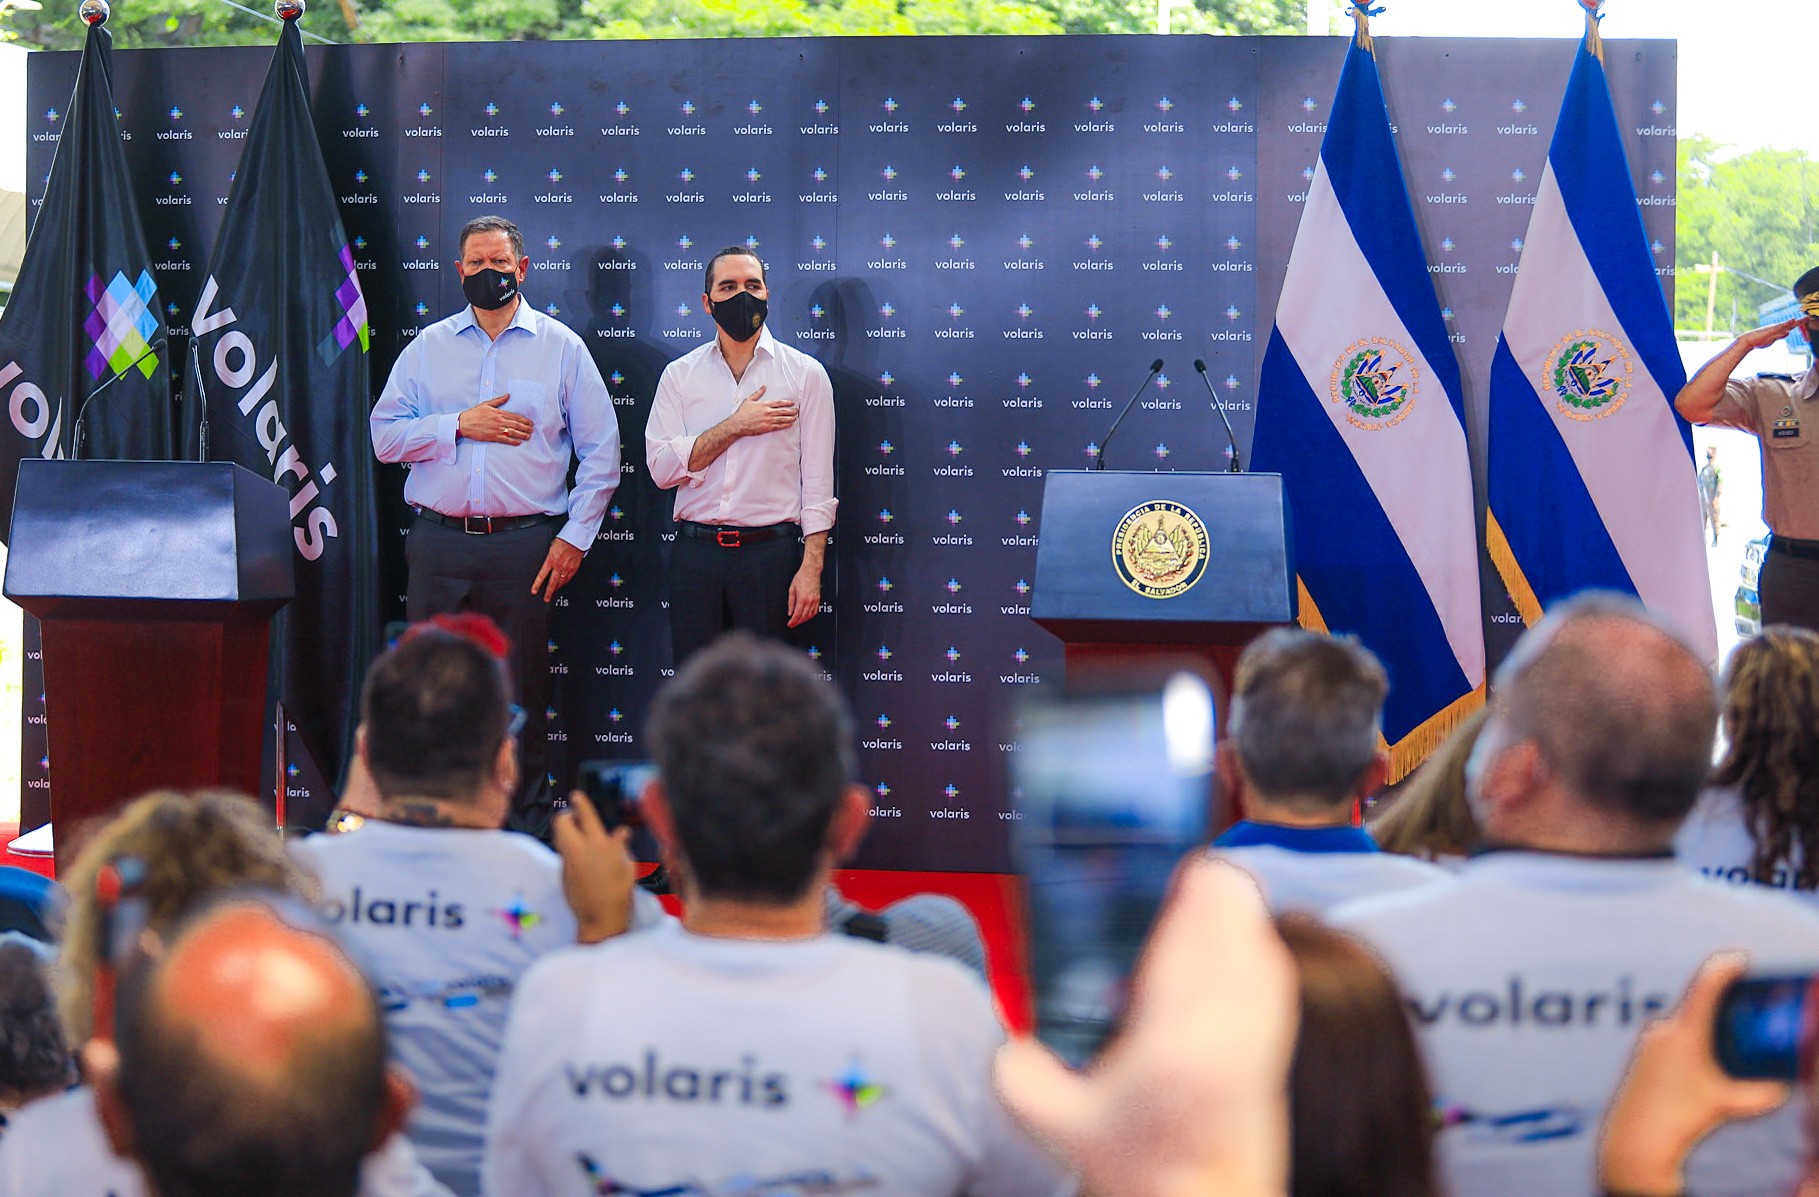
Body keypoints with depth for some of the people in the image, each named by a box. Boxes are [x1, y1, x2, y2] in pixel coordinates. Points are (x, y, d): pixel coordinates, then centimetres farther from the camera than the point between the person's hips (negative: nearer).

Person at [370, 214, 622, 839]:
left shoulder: (561, 347, 7)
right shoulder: (428, 347, 11)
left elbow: (600, 451, 6)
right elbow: (385, 435, 4)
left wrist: (575, 536, -1)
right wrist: (460, 424, -9)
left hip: (526, 546, -2)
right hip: (440, 544, 2)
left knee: (522, 694, 2)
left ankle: (528, 830, 10)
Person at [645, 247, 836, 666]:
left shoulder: (805, 373, 4)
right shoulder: (679, 375, 9)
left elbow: (818, 480, 0)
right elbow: (662, 466, -2)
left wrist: (811, 567, -8)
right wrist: (735, 426, -9)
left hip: (769, 550, -1)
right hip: (695, 549, 2)